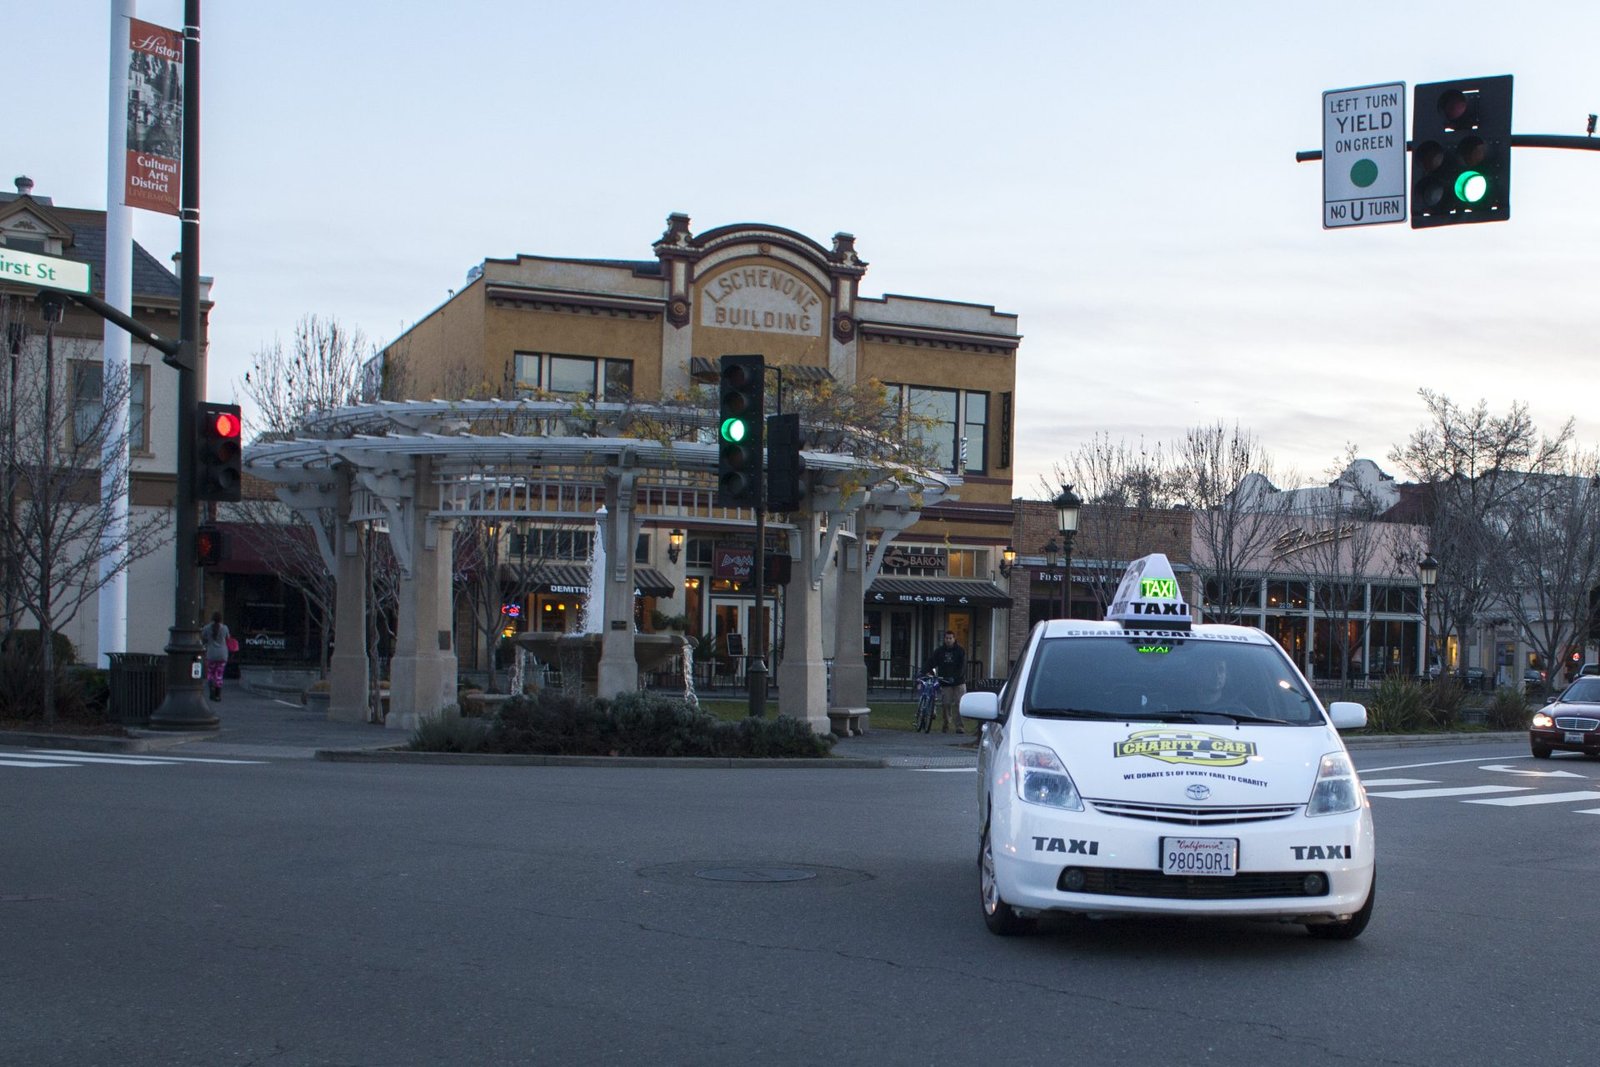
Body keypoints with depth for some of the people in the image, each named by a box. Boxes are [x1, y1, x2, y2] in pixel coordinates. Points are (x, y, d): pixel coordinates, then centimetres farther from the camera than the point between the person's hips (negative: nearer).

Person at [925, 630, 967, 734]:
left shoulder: (960, 651, 2)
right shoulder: (939, 651, 9)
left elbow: (962, 666, -7)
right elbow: (931, 662, 4)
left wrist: (955, 677, -21)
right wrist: (930, 671, -17)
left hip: (958, 682, -2)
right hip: (944, 682, 2)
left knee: (959, 705, -8)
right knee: (945, 705, 0)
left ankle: (959, 726, -8)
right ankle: (945, 726, 11)